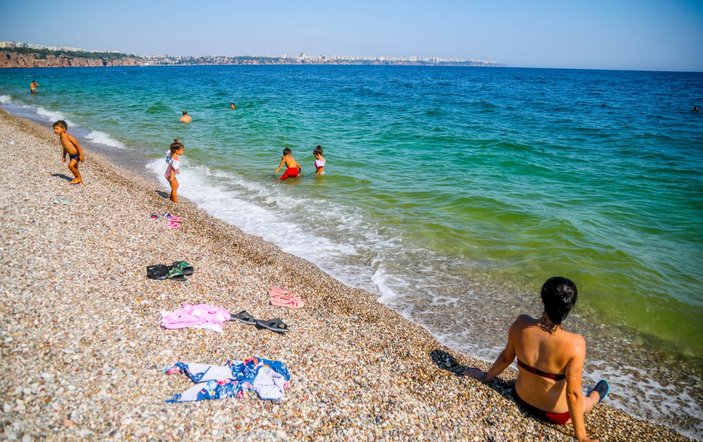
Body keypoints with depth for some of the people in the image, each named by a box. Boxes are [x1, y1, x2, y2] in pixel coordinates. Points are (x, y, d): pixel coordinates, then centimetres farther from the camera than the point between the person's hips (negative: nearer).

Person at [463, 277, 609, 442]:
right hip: (555, 413, -3)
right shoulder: (574, 343, -35)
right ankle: (595, 397, 64)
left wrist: (485, 377, 12)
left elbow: (506, 357, -8)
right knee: (585, 401, 32)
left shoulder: (521, 323, -24)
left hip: (521, 398, 3)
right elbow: (573, 393, -27)